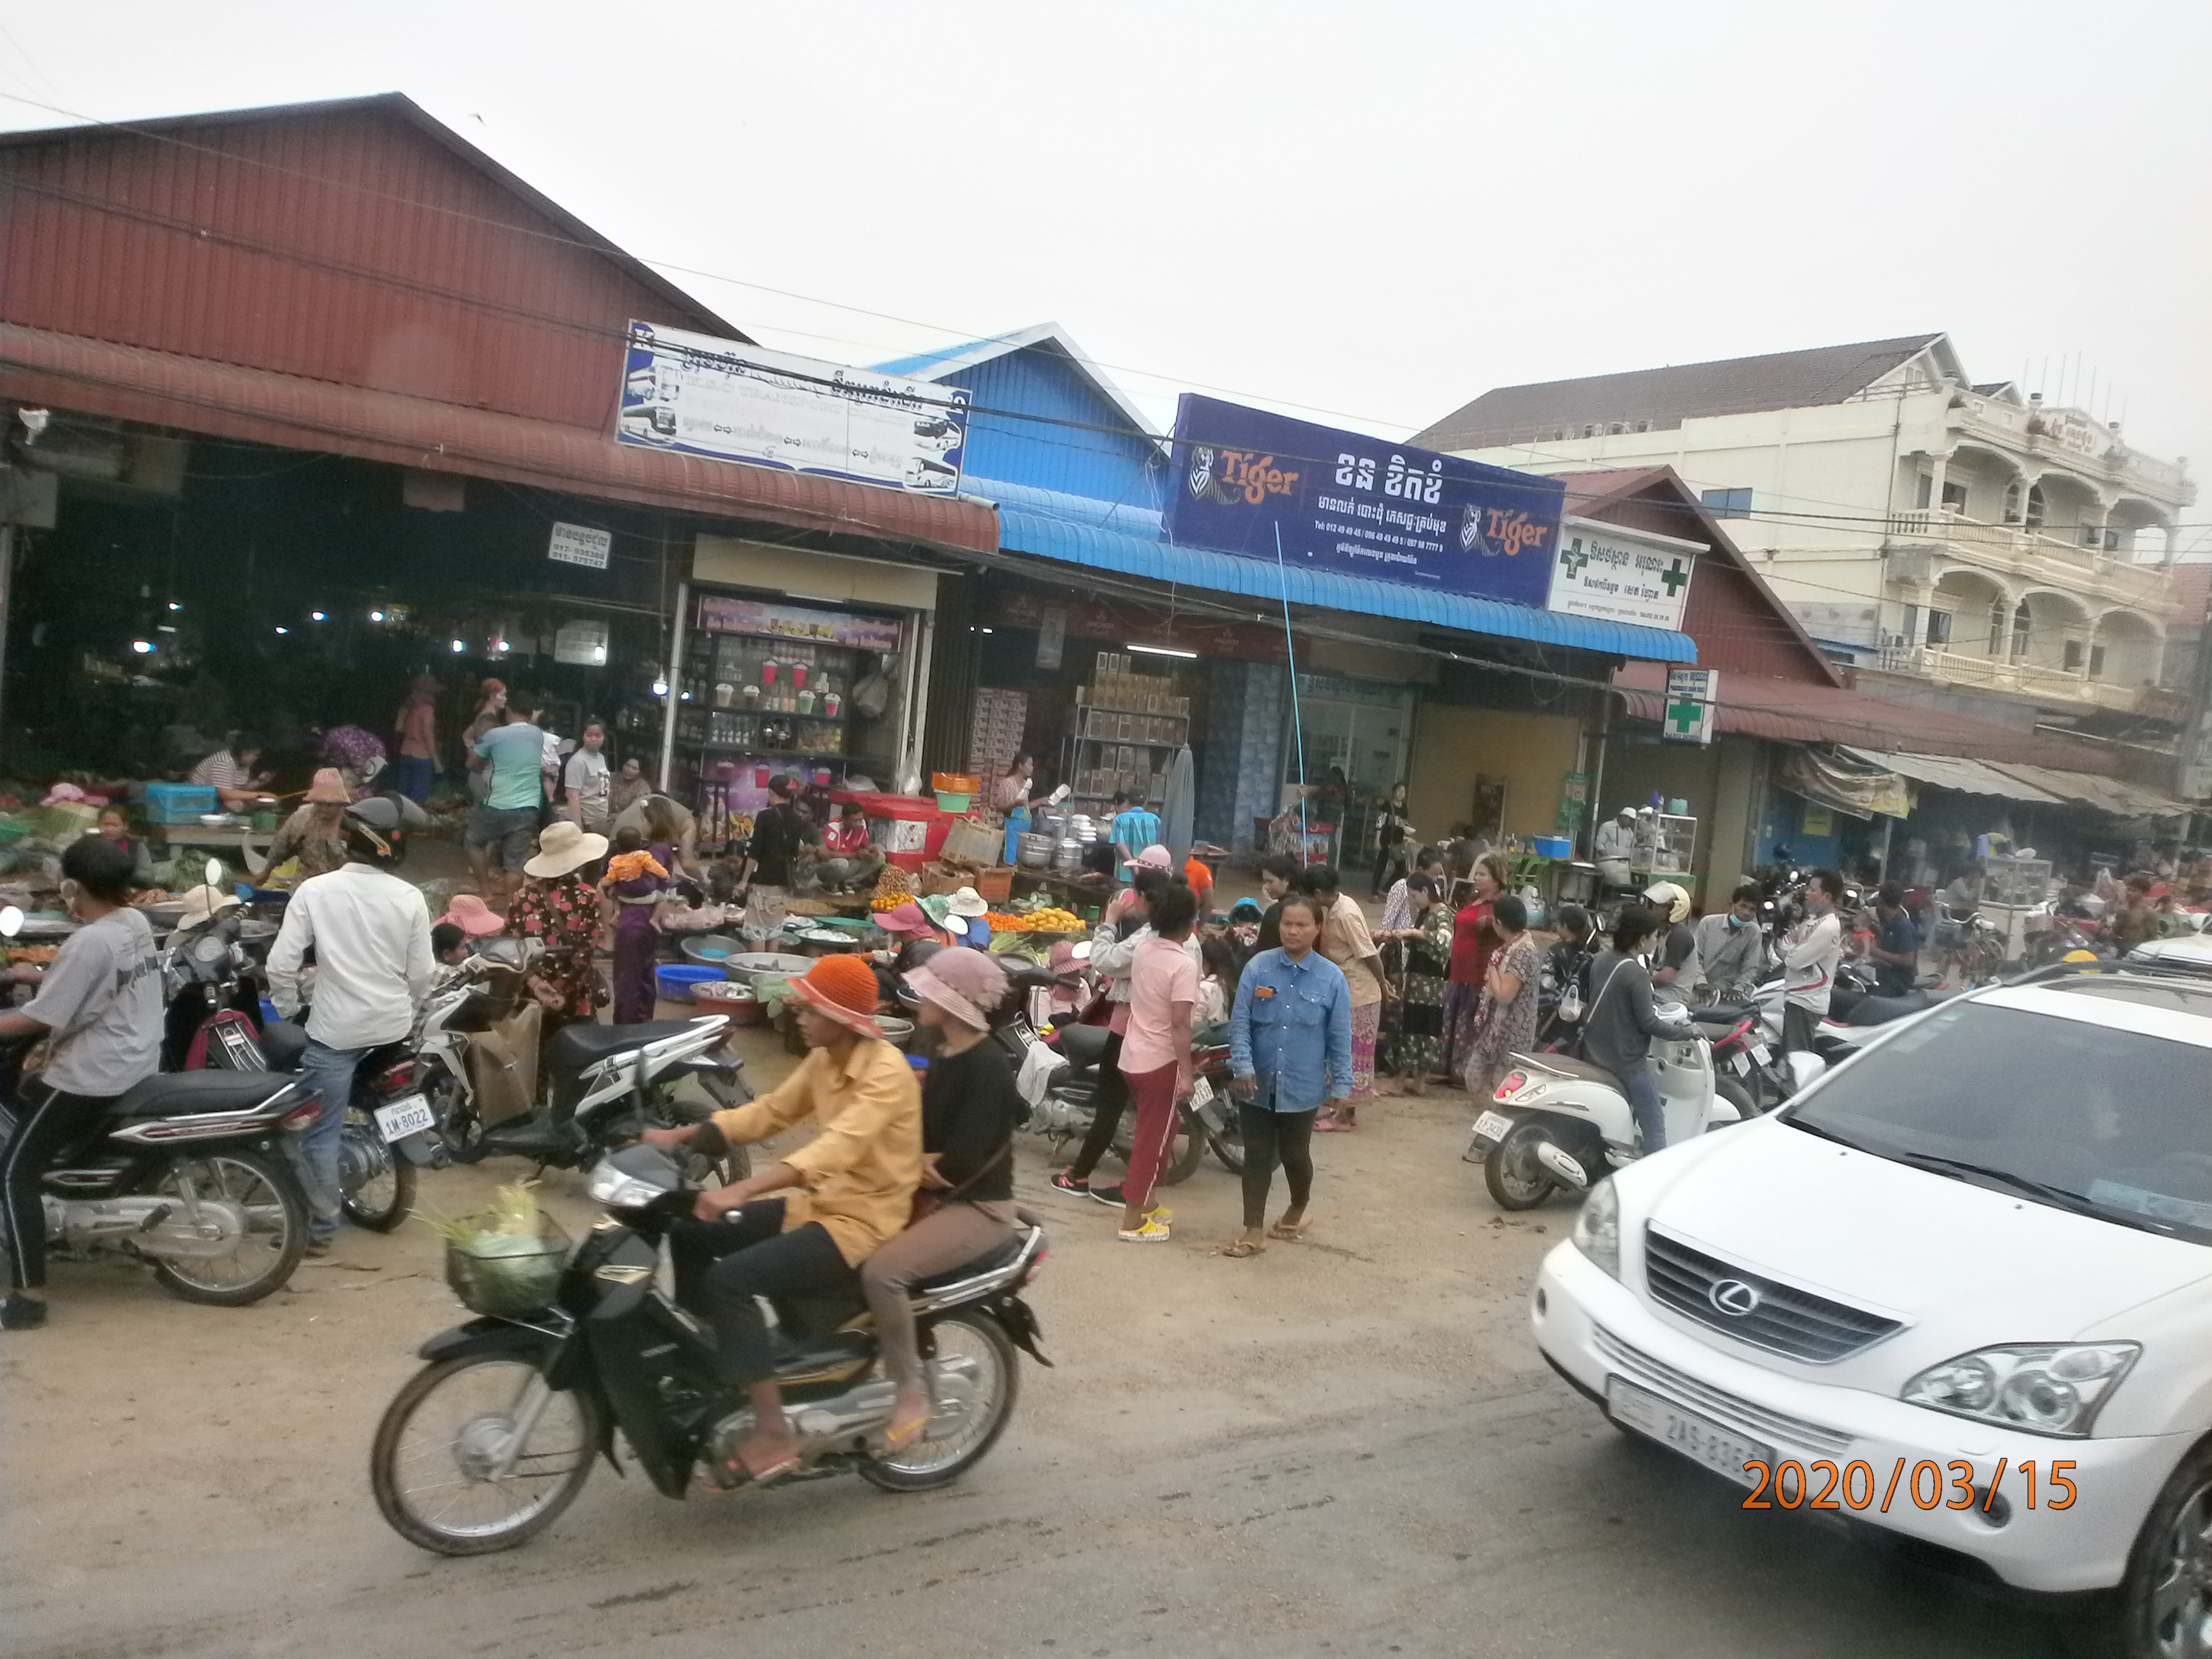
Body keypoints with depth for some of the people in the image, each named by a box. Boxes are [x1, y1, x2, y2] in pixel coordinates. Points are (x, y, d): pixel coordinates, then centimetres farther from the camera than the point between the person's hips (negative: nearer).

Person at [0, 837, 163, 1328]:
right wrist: (41, 974, 30)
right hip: (136, 1063, 9)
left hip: (93, 1077, -9)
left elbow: (43, 1018, -20)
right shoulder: (137, 922, 4)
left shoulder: (88, 942, -23)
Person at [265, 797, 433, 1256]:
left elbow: (281, 964, -10)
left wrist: (288, 1009, 7)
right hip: (393, 1026, 3)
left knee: (319, 1131, 6)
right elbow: (421, 975, 0)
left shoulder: (315, 890, -9)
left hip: (335, 1029, -2)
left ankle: (321, 1228, 10)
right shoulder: (409, 898, -5)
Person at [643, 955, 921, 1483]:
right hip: (820, 1203, 9)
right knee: (691, 1232, 6)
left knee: (730, 1279, -24)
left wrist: (741, 1190, -45)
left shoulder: (887, 1073, -23)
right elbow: (770, 1111, 10)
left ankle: (774, 1433, -18)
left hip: (863, 1221, -9)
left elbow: (837, 1148, -36)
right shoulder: (823, 1060, 6)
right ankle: (708, 1359, 17)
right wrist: (684, 1135, -3)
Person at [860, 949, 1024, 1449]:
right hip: (934, 1197, 9)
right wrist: (916, 1162, -2)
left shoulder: (986, 1064, -20)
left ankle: (911, 1389, -10)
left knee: (881, 1272, -27)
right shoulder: (944, 1054, 9)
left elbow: (960, 1164, -24)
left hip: (978, 1207, -9)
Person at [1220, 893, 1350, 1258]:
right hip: (1257, 1083, 1)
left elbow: (1340, 1037, -2)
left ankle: (1297, 1211, 41)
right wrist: (1243, 1067, -15)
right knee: (1257, 1155, 7)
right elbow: (1240, 1020, -5)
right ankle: (1254, 1232, 16)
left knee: (1294, 1155, 14)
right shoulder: (1258, 967, -5)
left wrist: (1341, 1086, -2)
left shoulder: (1332, 978, -6)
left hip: (1303, 1088, -1)